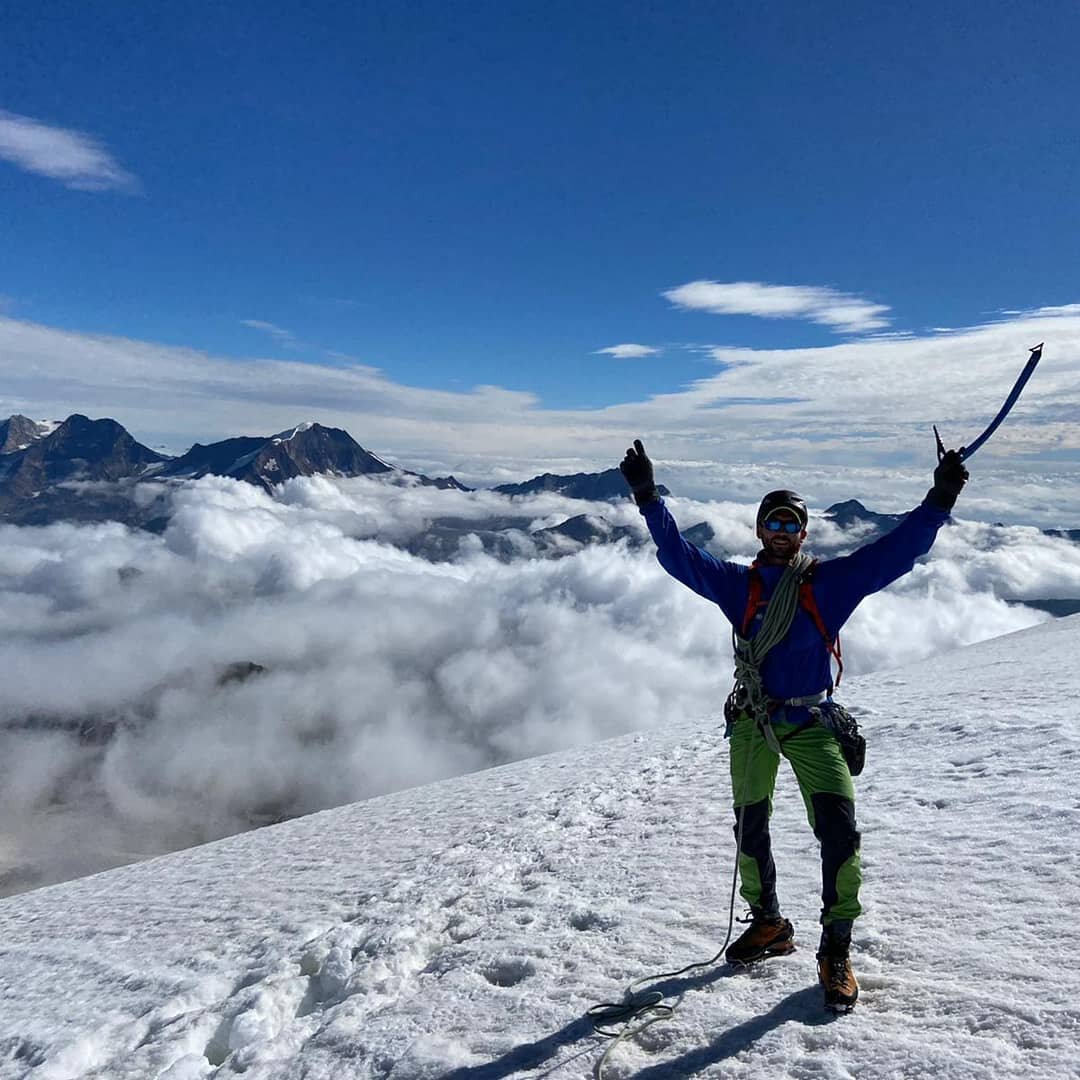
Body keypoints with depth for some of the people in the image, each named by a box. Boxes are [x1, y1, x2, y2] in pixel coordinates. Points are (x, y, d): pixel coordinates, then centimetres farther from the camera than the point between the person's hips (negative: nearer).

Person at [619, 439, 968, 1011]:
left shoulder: (831, 581, 1)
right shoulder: (737, 584, 4)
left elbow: (896, 550, -6)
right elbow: (679, 555, -3)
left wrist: (939, 500, -17)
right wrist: (648, 498, -12)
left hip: (811, 723, -2)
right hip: (752, 725, 2)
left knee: (838, 827, -15)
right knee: (750, 828, 13)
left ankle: (836, 950, 2)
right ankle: (767, 924, 36)